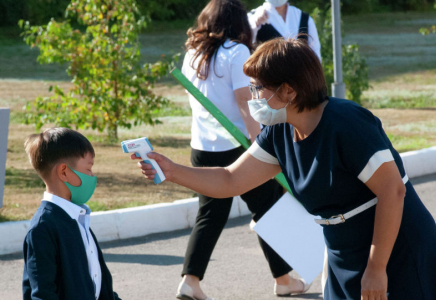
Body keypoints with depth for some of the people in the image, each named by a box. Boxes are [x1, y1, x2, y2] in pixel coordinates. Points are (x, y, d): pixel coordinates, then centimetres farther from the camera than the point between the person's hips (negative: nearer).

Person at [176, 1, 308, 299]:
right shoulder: (236, 52, -11)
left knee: (210, 215, 11)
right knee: (267, 210, 10)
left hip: (202, 148, 6)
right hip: (238, 144, -5)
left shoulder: (192, 55, 8)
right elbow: (244, 102, -15)